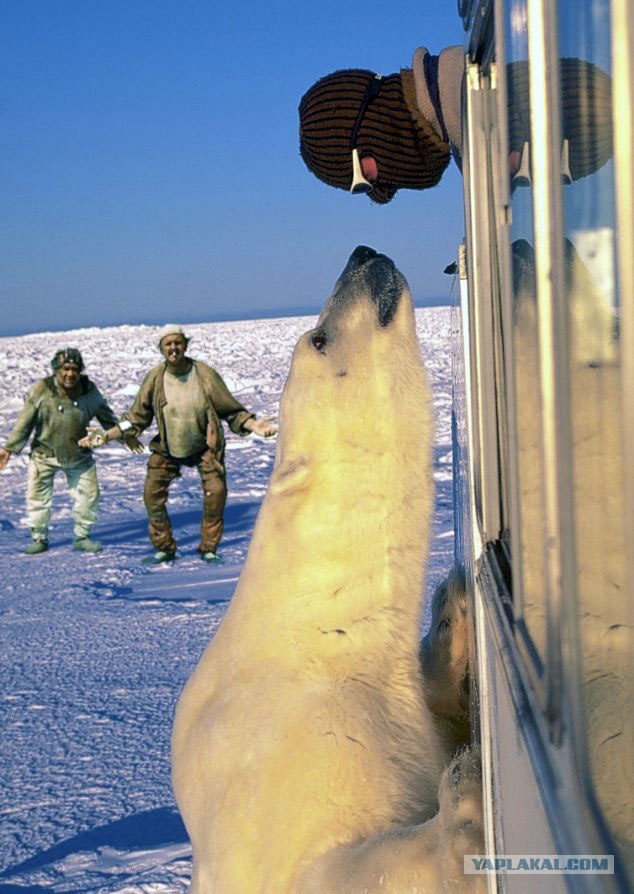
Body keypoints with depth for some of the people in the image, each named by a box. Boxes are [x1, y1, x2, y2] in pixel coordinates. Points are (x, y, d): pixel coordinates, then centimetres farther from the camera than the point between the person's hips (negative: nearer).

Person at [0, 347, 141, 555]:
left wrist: (125, 435, 11)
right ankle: (39, 538, 20)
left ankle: (82, 536, 20)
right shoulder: (42, 390, -17)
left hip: (79, 456, 2)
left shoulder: (90, 390, -9)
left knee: (89, 493, 2)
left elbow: (106, 417, 7)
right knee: (37, 496, 2)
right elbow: (25, 422, -11)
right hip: (44, 454, -2)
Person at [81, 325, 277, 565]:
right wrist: (106, 435, -10)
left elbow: (231, 410, -8)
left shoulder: (205, 374, -15)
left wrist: (254, 425, -22)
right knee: (152, 494, -5)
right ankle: (164, 548, 13)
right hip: (167, 447, 2)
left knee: (216, 491, -13)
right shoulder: (155, 378, -12)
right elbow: (136, 418, -3)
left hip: (205, 446, -1)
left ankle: (208, 548, 5)